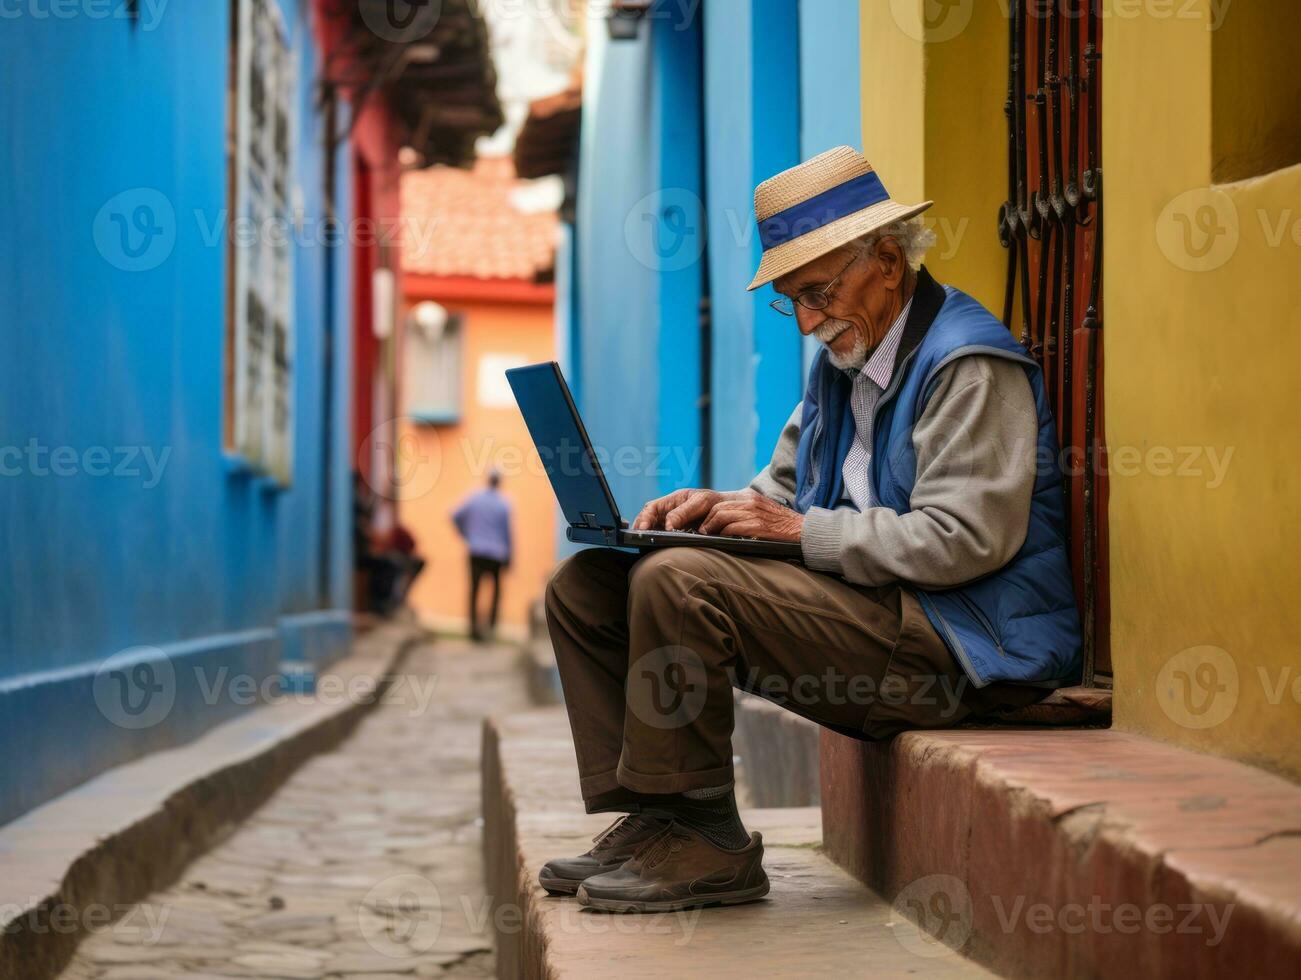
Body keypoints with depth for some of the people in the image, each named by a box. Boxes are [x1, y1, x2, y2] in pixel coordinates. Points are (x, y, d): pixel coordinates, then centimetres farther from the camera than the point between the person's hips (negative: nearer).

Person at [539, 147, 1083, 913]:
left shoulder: (970, 367, -11)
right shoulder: (844, 361, 18)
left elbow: (962, 540, -21)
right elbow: (787, 491, 24)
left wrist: (801, 531, -19)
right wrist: (723, 507, 0)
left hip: (959, 646, -10)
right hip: (868, 613, 10)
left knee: (678, 584, -29)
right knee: (585, 587, 3)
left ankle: (701, 843, -18)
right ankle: (652, 820, -4)